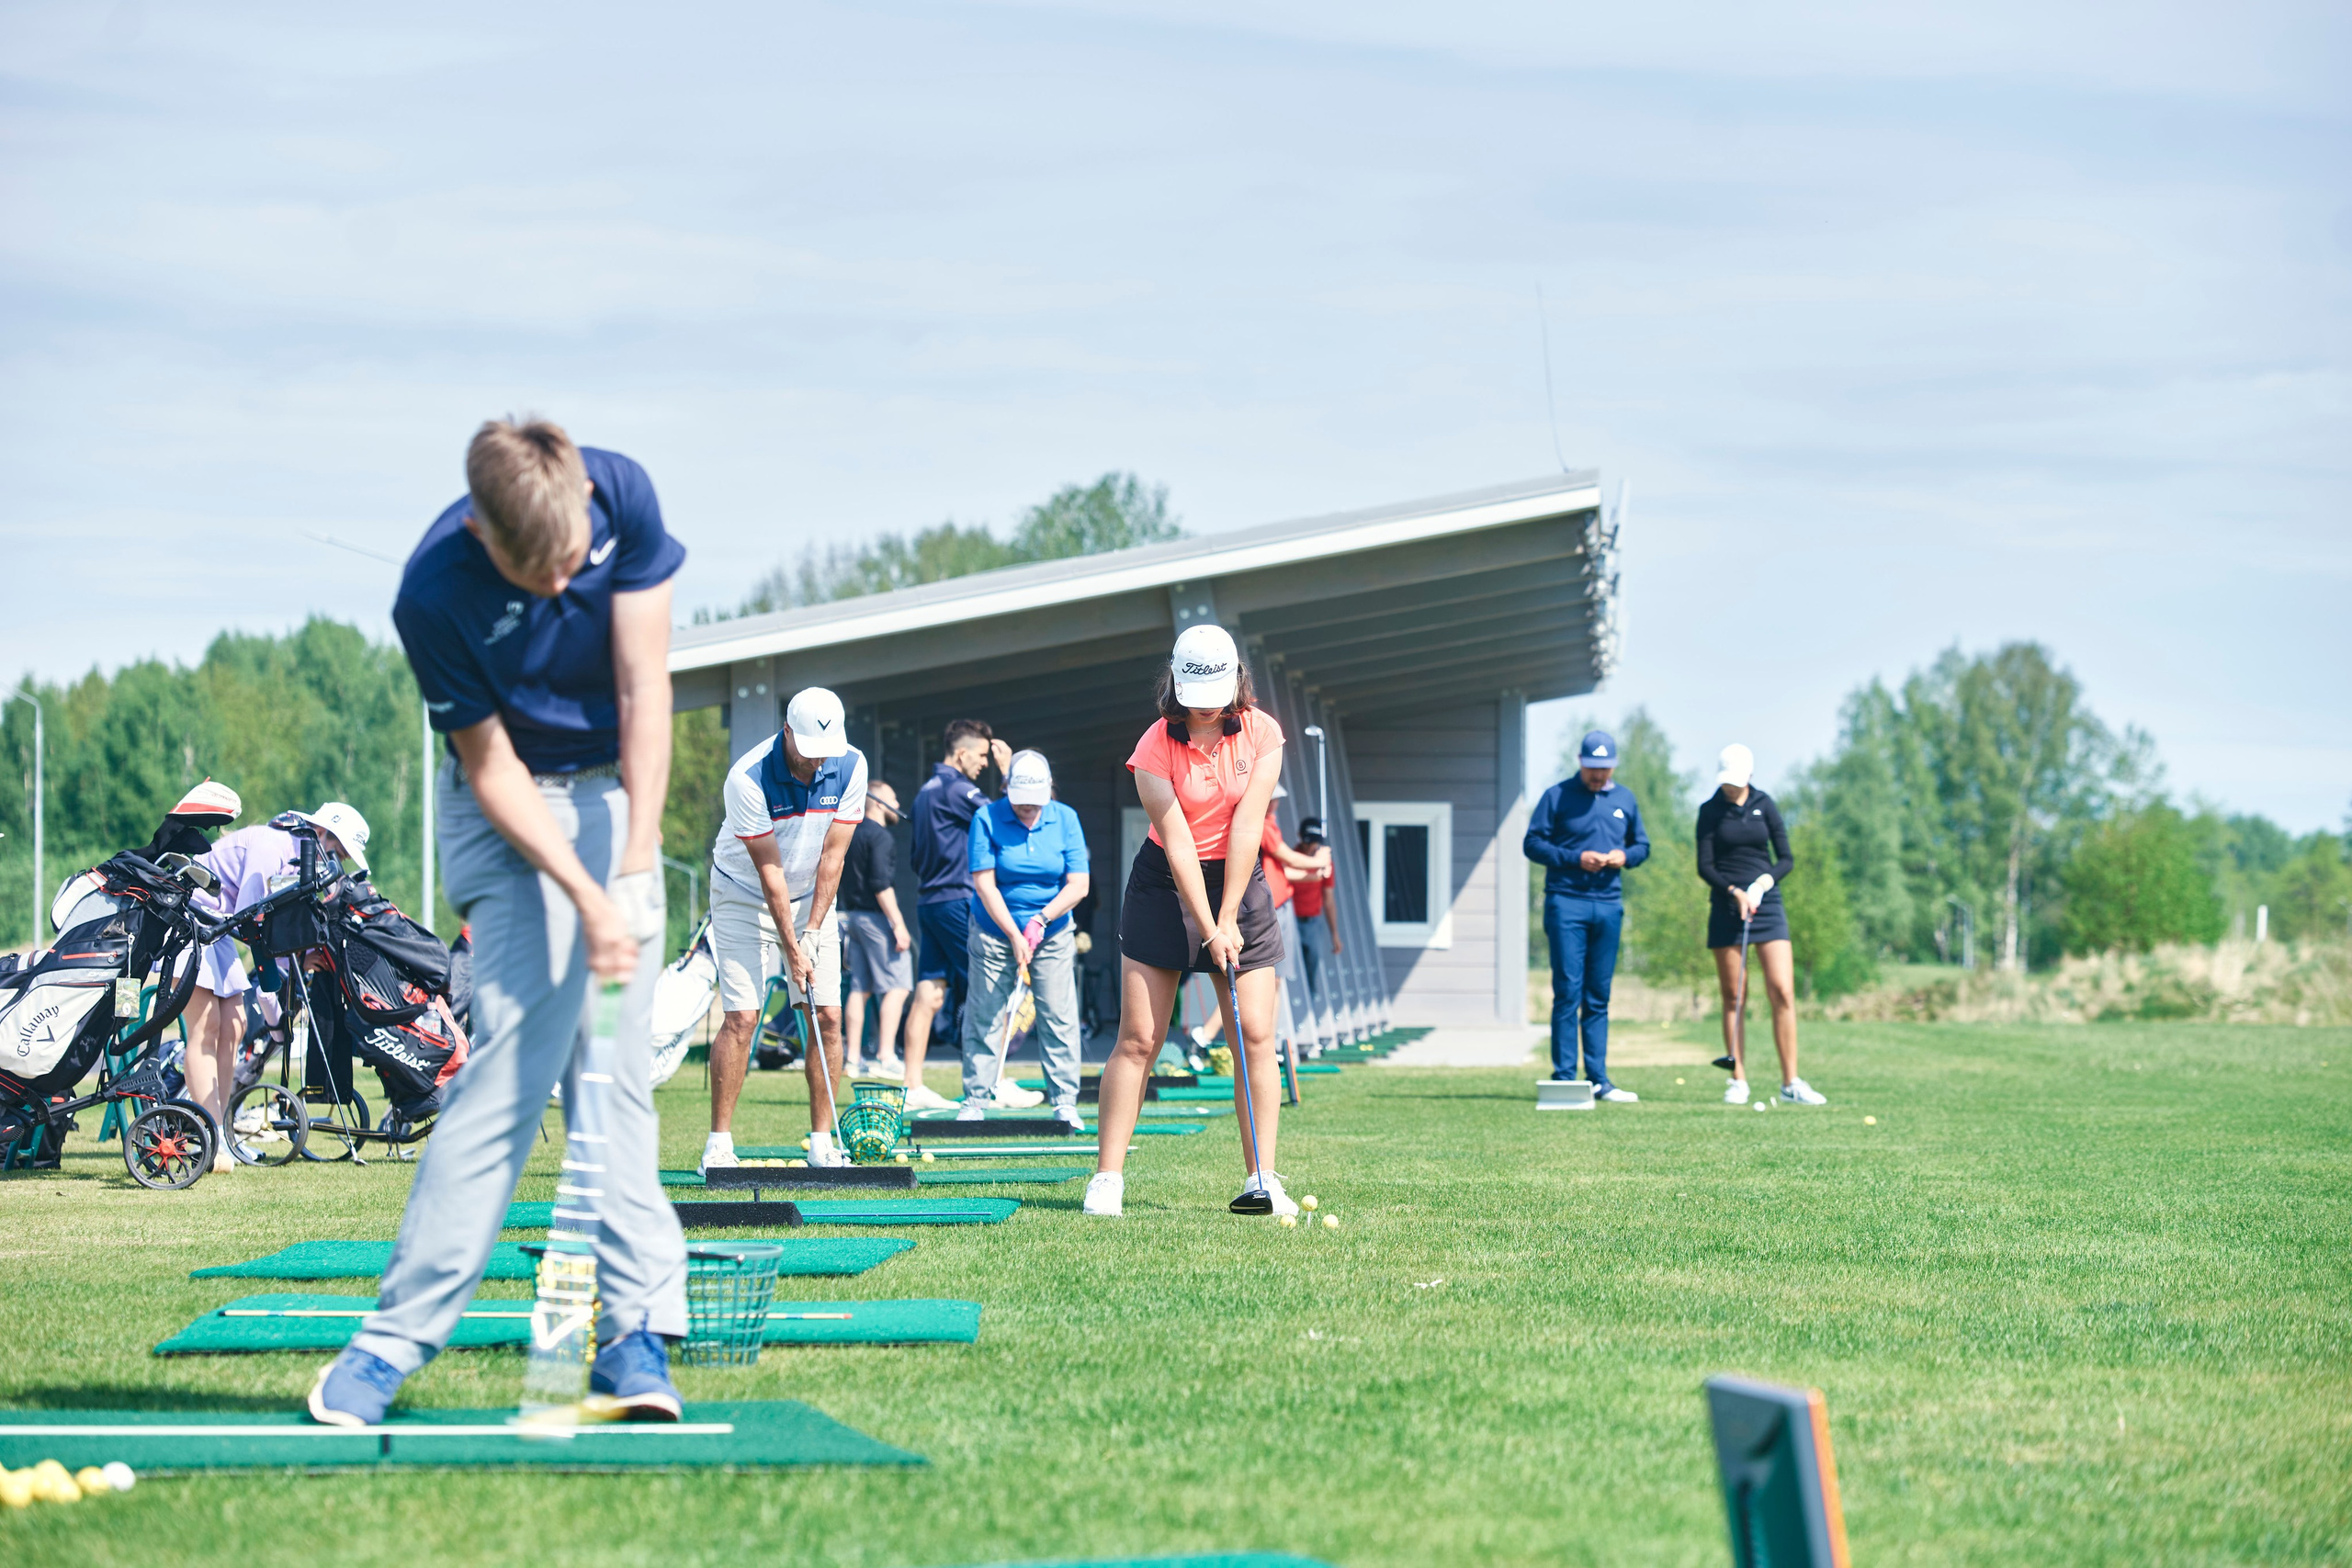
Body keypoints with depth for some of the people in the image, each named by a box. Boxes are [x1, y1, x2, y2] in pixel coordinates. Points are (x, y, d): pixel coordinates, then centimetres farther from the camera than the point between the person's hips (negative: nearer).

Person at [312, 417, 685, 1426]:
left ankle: (635, 1333, -5)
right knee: (514, 1058, -15)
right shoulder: (435, 596, -26)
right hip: (511, 810, -3)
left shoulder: (623, 496, -18)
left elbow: (644, 688, -15)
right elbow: (493, 770, -17)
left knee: (617, 1068, -3)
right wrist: (585, 900, -25)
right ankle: (398, 1334, -13)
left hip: (617, 789, 3)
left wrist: (634, 866, -20)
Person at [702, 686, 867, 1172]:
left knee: (828, 1016, -5)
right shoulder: (748, 778, -27)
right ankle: (719, 1142, -7)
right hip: (745, 894, -4)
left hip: (811, 895, 4)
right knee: (741, 1017, -12)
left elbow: (832, 855, -10)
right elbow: (769, 869, -22)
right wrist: (792, 949, -20)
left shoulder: (850, 766, -15)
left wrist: (812, 932, -13)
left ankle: (822, 1141, 0)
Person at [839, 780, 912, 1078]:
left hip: (853, 915, 9)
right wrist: (898, 925, -20)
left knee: (860, 987, 11)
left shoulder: (852, 833, 15)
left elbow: (843, 880, 21)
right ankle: (886, 1056, -16)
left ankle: (853, 1057, 10)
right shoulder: (879, 836, -12)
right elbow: (881, 885, -19)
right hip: (876, 916, -9)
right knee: (897, 986, -9)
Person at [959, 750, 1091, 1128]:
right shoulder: (987, 819, -9)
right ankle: (976, 1101, 5)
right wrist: (1014, 936, -17)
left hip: (1052, 933, 1)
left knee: (1059, 1018, -3)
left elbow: (1078, 884, -5)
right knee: (983, 1017, -2)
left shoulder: (1065, 819, -3)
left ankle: (1065, 1103, 2)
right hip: (995, 932, -1)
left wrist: (1041, 919, -16)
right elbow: (984, 883, -12)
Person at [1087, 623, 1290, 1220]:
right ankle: (1107, 1180, -5)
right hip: (1166, 882, -2)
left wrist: (1227, 919, -13)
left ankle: (1262, 1182, -4)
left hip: (1238, 880, 2)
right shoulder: (1155, 749, -14)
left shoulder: (1261, 733, -7)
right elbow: (1178, 843, -16)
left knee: (1257, 1037, -6)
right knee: (1138, 1037, -7)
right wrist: (1208, 930, -18)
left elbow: (1245, 829, -10)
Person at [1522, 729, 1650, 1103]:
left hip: (1609, 906, 4)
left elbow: (1642, 845, 21)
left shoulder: (1625, 800, 14)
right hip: (1566, 902, -4)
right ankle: (1563, 1079, -7)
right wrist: (1576, 858, -14)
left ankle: (1598, 1079, 8)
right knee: (1568, 992, -8)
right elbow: (1532, 844, -2)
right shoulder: (1557, 797, 0)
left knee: (1598, 997, 7)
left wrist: (1625, 856, -2)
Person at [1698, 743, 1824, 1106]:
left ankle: (1791, 1083, -5)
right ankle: (1738, 1080, 4)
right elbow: (1705, 866, -2)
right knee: (1732, 996, -1)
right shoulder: (1710, 811, 3)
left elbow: (1786, 859, 6)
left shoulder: (1764, 806, 7)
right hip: (1726, 908, -1)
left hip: (1766, 903, 1)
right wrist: (1734, 891, -16)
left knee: (1783, 992, -8)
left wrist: (1763, 883, -11)